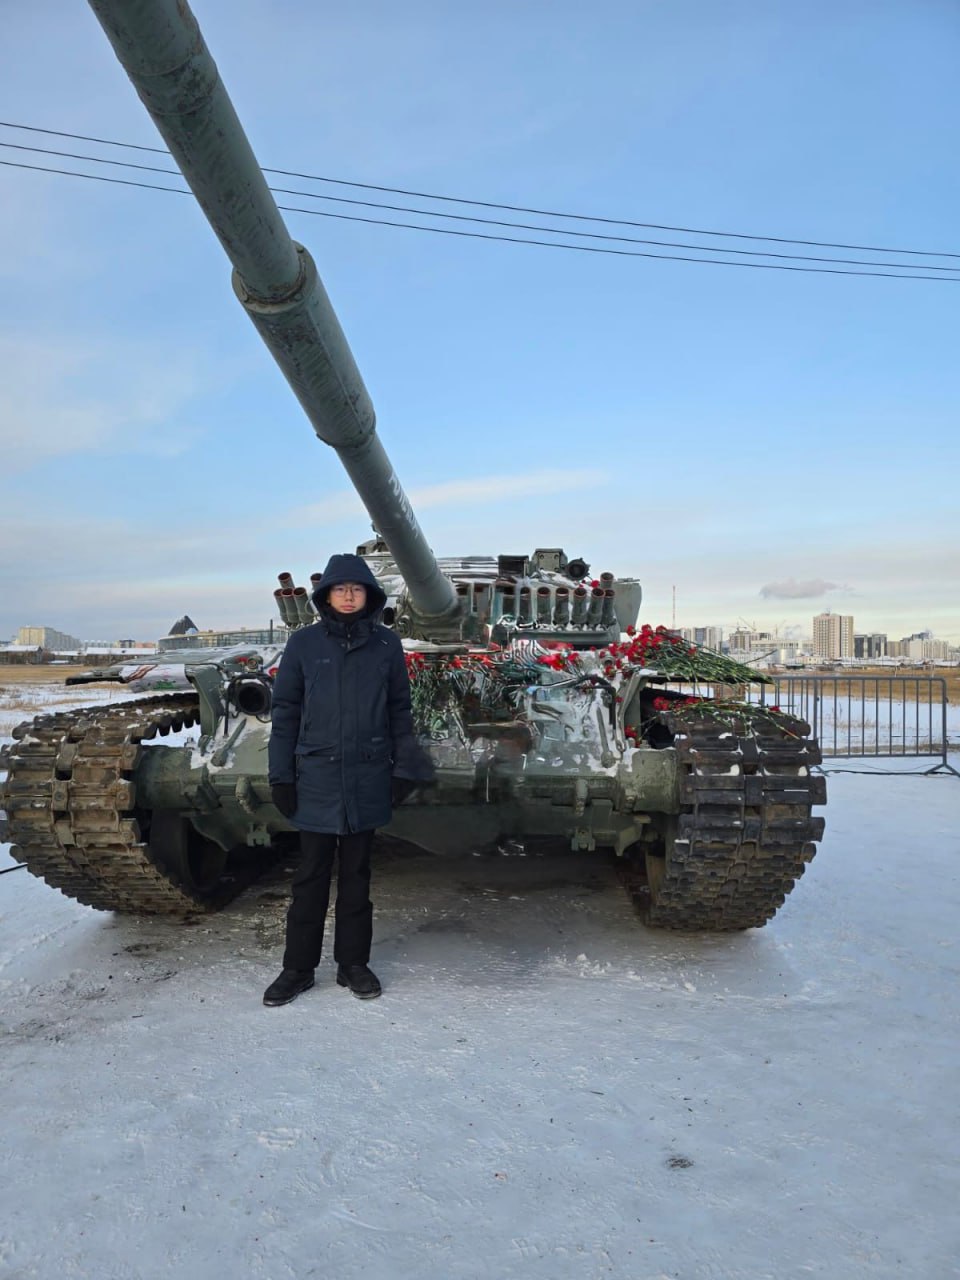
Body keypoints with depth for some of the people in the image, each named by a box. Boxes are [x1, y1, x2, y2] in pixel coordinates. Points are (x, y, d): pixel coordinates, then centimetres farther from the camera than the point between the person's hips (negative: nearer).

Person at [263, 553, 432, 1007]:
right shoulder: (303, 643, -2)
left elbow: (400, 710, 6)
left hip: (367, 778, 1)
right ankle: (298, 967, 21)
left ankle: (353, 962, 25)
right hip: (316, 777, -1)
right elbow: (285, 711, 1)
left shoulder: (387, 645, 0)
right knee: (311, 874, 7)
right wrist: (281, 775, -1)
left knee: (356, 872, 12)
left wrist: (404, 768, 2)